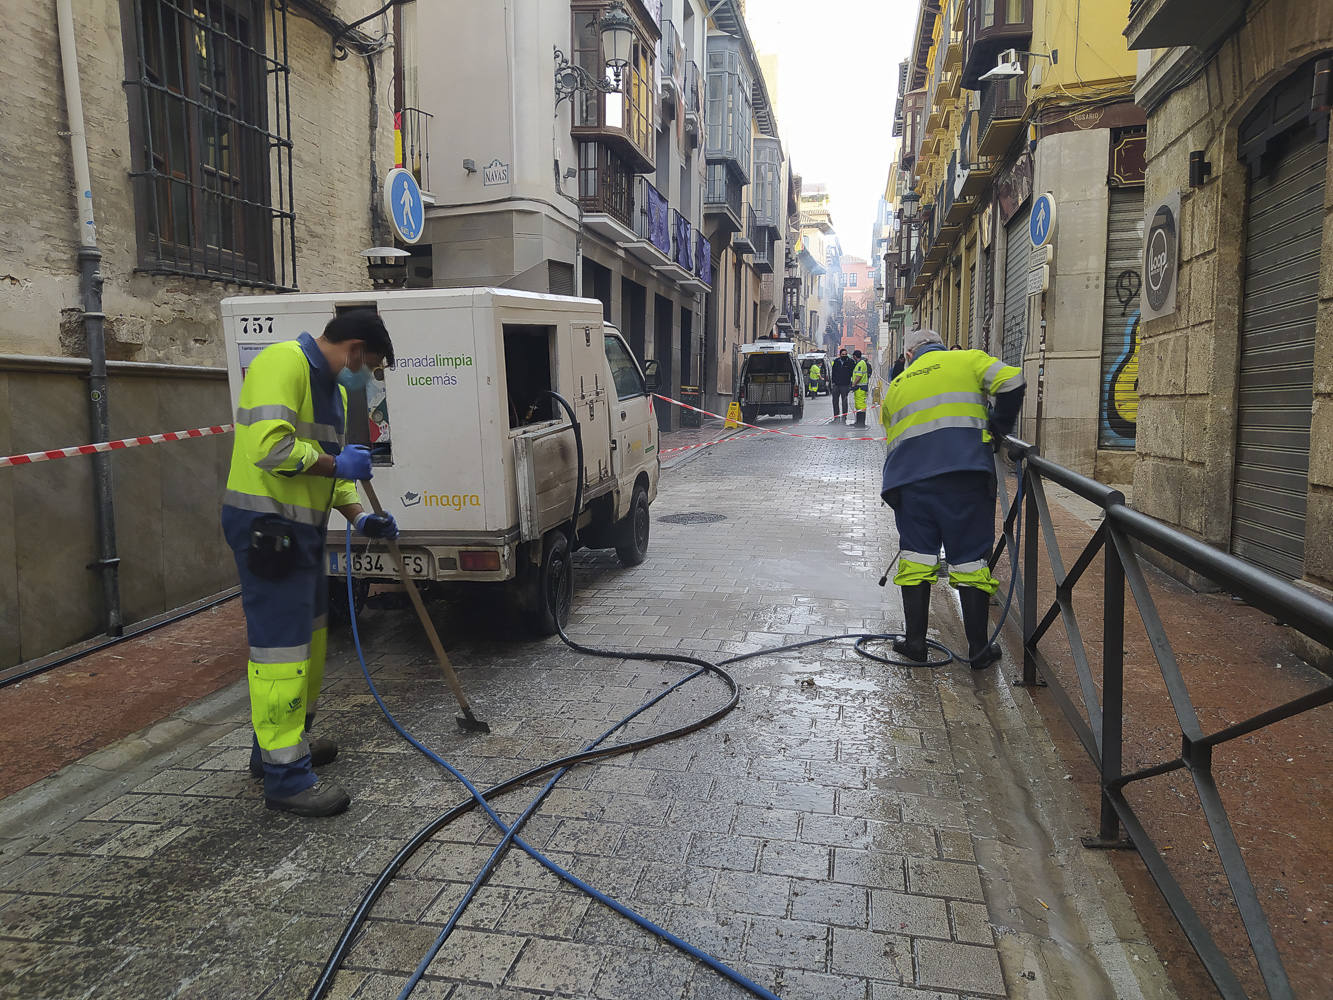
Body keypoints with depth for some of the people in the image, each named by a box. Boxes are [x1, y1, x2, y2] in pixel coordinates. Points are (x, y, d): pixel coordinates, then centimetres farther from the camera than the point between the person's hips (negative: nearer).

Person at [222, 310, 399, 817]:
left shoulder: (333, 387, 18)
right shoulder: (284, 362, -14)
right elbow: (270, 445, -28)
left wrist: (359, 516, 11)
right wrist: (335, 463, -16)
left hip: (301, 527, 11)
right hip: (265, 525, -11)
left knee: (309, 636, 18)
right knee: (281, 644, -7)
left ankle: (283, 740, 33)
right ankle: (286, 775, 1)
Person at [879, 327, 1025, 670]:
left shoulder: (897, 386, 23)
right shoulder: (968, 360, 13)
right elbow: (1011, 381, -3)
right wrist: (998, 425, 10)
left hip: (910, 481, 3)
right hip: (965, 476, -2)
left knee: (916, 558, 12)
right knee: (970, 559, 5)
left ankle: (914, 642, 15)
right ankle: (979, 649, 11)